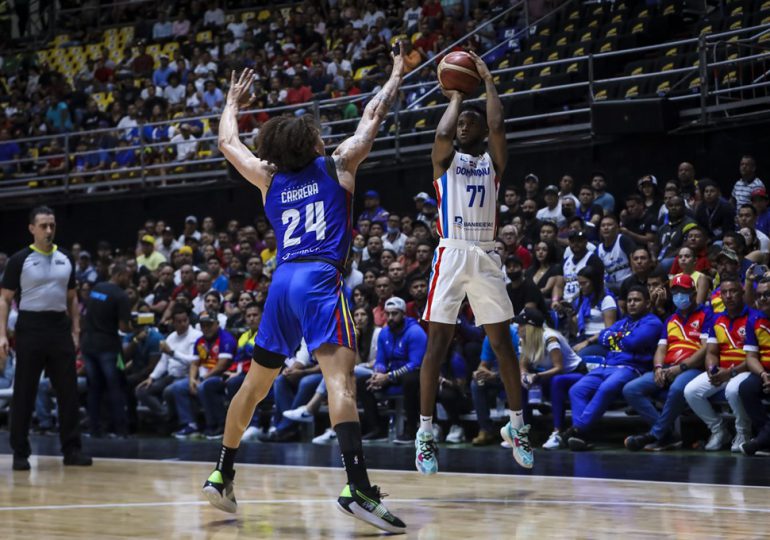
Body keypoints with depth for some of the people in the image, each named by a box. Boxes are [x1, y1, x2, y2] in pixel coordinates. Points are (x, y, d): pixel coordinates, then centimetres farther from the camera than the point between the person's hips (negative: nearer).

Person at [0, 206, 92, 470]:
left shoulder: (65, 260, 10)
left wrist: (76, 331, 8)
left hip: (60, 327, 4)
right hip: (30, 328, -4)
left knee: (69, 391, 2)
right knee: (24, 394, 1)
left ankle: (71, 449, 8)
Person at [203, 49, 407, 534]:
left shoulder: (270, 179, 17)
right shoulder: (337, 165, 9)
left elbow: (228, 142, 33)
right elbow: (372, 116, 19)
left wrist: (233, 102, 50)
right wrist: (397, 75, 34)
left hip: (283, 281, 5)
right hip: (320, 279, -5)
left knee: (257, 382, 20)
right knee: (340, 376, -20)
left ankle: (222, 476, 29)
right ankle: (358, 487, -36)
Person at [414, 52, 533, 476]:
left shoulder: (493, 162, 13)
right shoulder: (445, 160, 11)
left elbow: (497, 126, -6)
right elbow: (442, 134, -11)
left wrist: (487, 79, 2)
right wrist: (455, 97, 4)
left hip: (486, 255, 2)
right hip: (451, 253, -1)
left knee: (502, 341, 2)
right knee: (437, 341, -6)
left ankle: (517, 425, 12)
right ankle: (426, 433, -3)